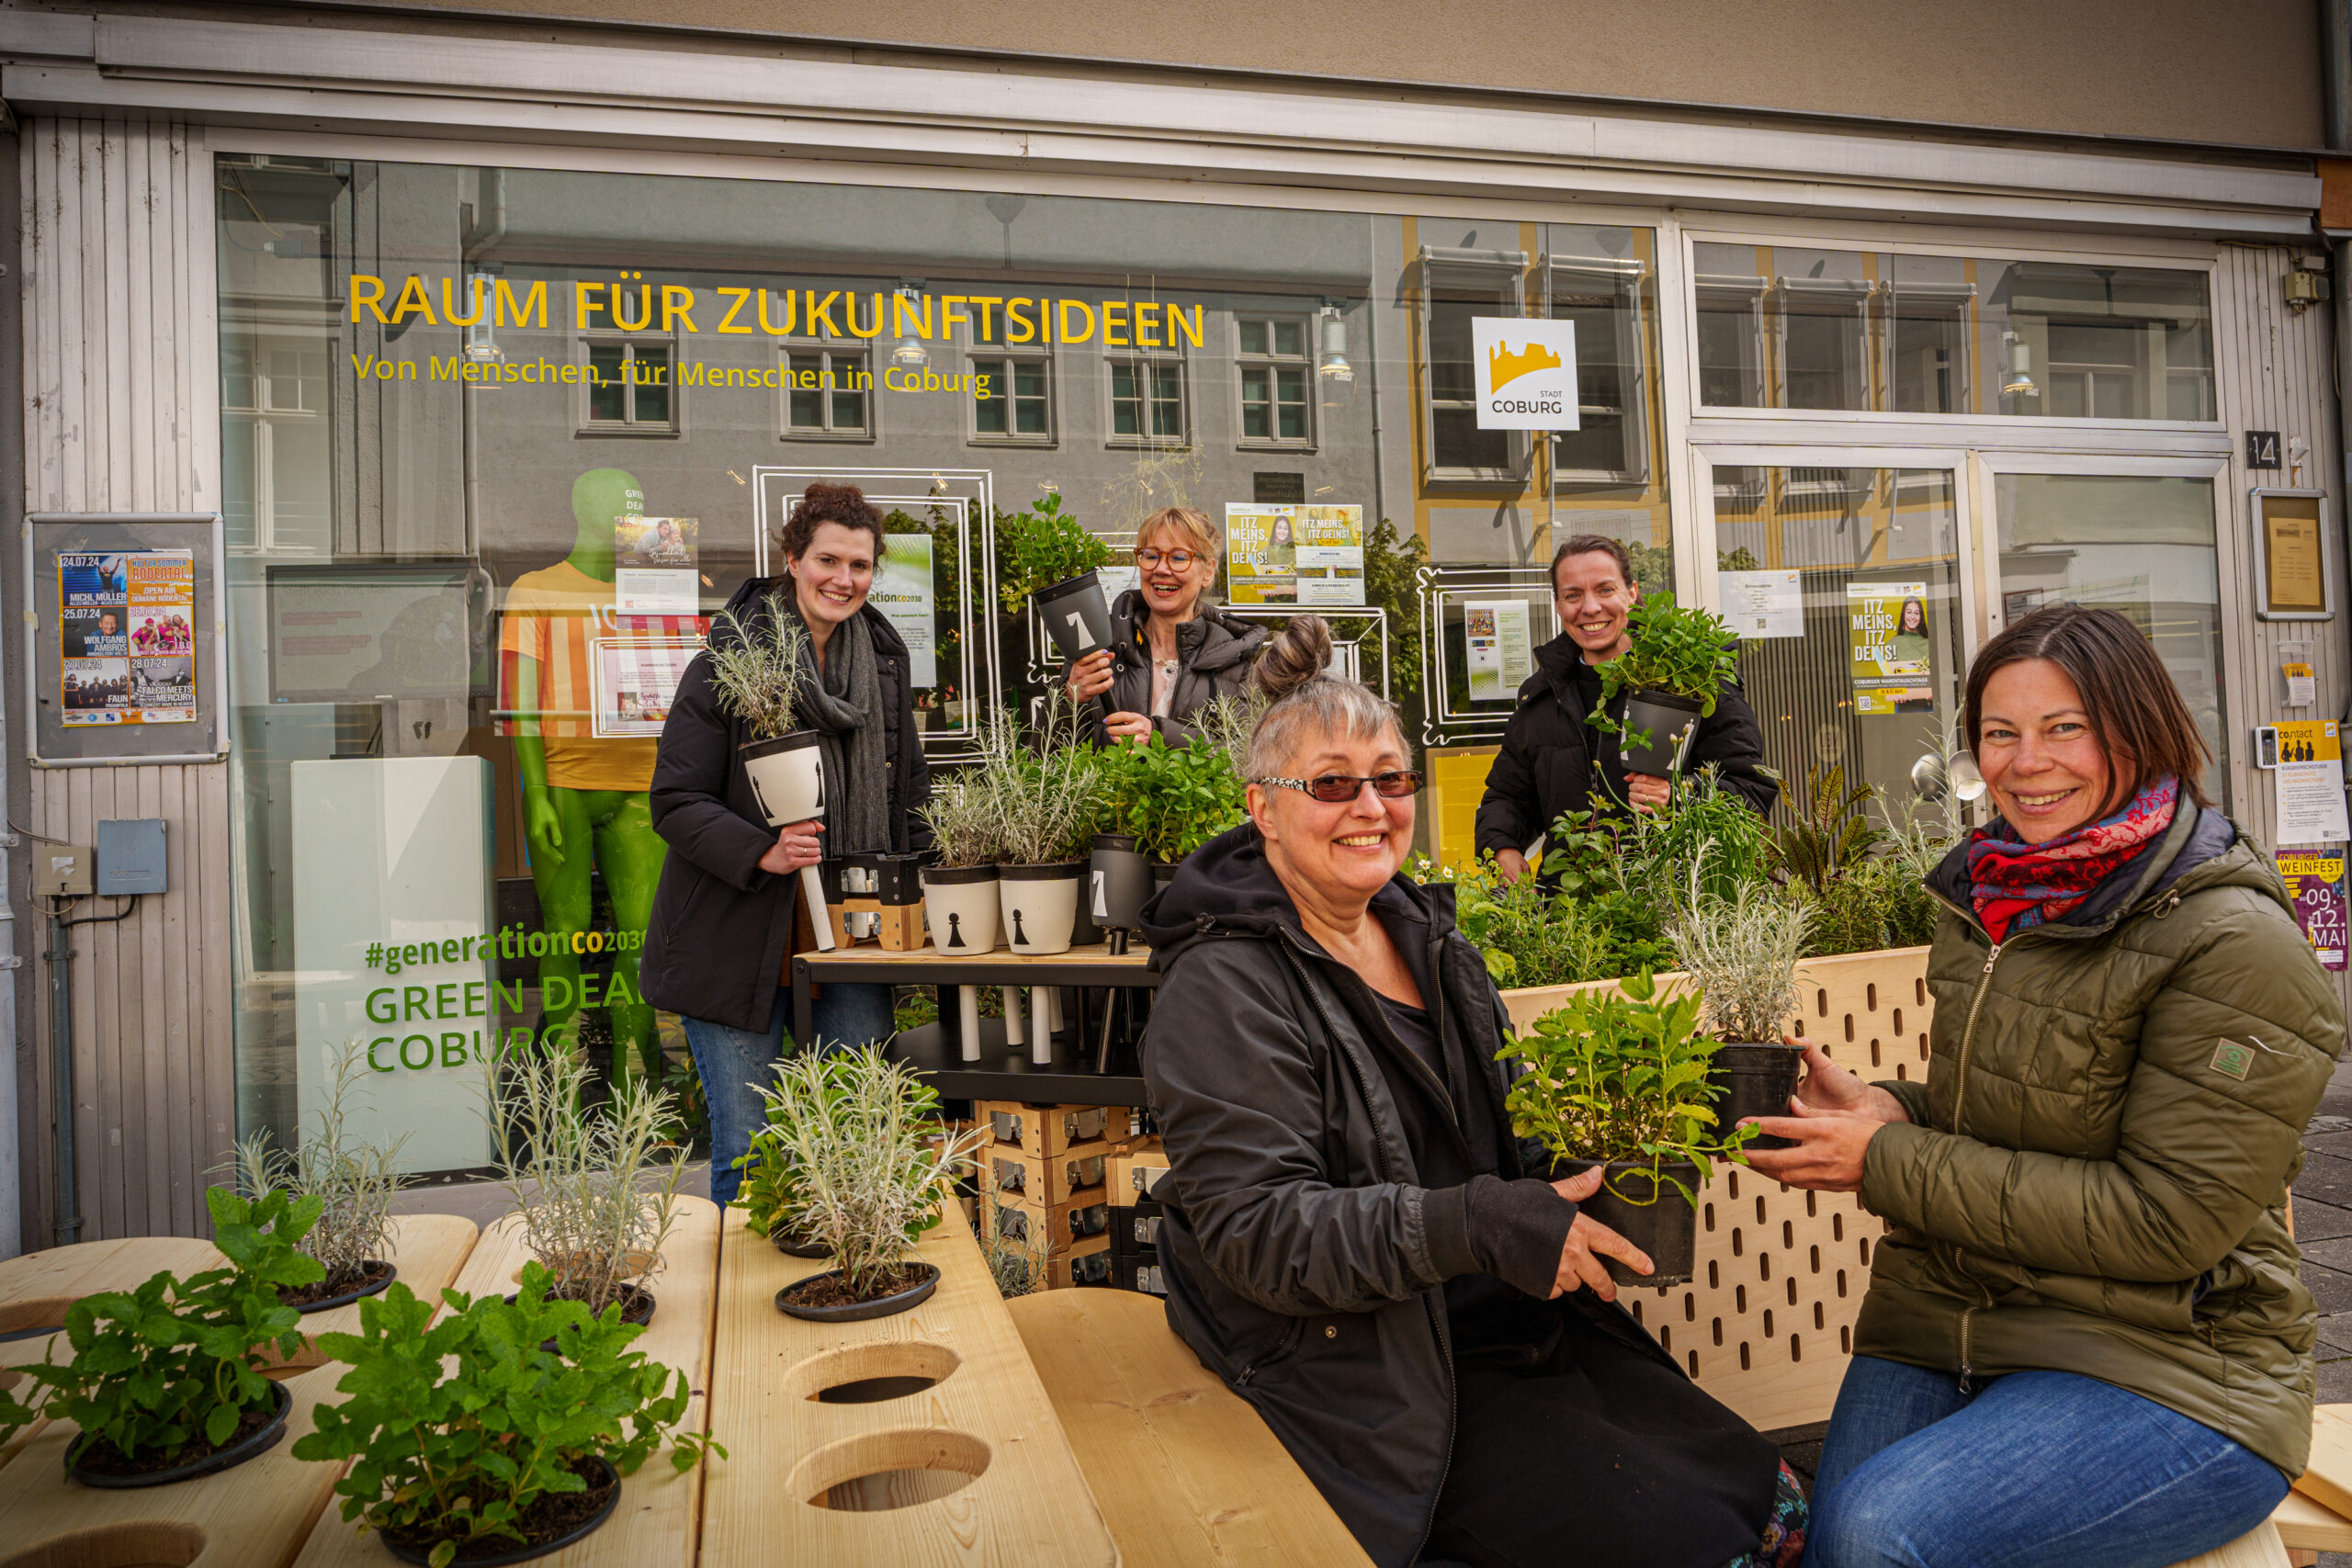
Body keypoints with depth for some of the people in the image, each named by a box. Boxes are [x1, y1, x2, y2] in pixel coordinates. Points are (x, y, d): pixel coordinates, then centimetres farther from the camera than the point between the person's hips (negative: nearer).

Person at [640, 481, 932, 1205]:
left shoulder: (885, 659, 9)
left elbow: (909, 787, 18)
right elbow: (675, 801, -9)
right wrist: (761, 852, -24)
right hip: (739, 943, -4)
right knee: (745, 1148, 4)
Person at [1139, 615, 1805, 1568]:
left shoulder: (1425, 930, 10)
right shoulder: (1226, 988, -15)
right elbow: (1255, 1229, -22)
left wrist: (1584, 1166, -2)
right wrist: (1477, 1227, -29)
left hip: (1528, 1328, 8)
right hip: (1371, 1372, -7)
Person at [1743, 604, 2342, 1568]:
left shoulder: (2234, 944, -14)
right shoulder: (1990, 896, 7)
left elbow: (2166, 1222, -18)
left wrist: (1893, 1164, -19)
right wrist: (1888, 1111, -6)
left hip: (2165, 1366, -5)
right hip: (1940, 1314, 5)